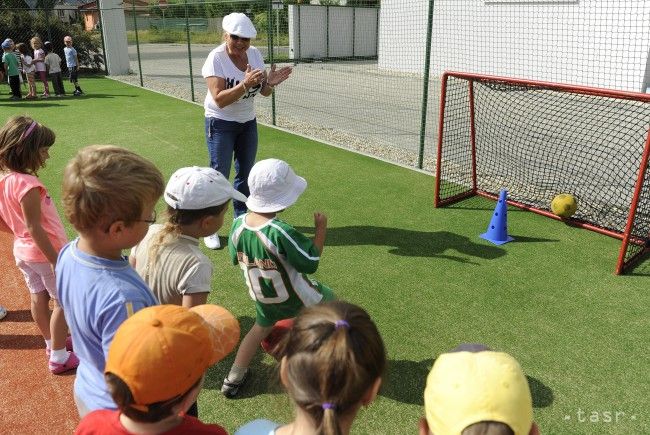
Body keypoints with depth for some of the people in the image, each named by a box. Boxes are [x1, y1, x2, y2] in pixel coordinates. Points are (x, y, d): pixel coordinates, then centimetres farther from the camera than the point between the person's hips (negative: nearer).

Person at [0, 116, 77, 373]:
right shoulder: (26, 184, -27)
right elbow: (34, 227, -27)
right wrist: (55, 260, -22)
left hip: (23, 251, 9)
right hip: (45, 252, -9)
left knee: (38, 298, 21)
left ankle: (52, 342, 40)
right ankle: (59, 357, 14)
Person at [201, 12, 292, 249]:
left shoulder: (254, 54, -3)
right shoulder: (216, 58, -19)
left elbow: (264, 92, 1)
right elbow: (219, 99, -27)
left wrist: (270, 83, -21)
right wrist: (245, 84, -38)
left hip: (248, 122, 6)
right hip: (221, 124, -5)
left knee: (245, 173, 12)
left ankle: (242, 219, 28)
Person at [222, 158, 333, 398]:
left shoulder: (238, 224, -17)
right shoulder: (282, 233, -35)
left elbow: (235, 258, 1)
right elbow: (310, 263, -24)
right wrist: (321, 229, -16)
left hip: (262, 296, 5)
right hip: (295, 297, -5)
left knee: (261, 327, 31)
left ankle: (233, 379, 37)